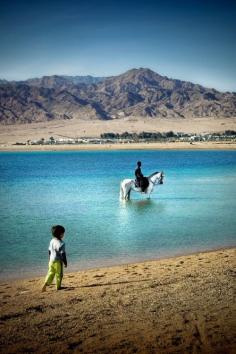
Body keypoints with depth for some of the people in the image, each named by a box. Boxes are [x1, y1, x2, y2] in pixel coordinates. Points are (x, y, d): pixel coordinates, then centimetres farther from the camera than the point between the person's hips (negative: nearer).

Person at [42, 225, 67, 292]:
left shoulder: (52, 241, 2)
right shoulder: (61, 244, -21)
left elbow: (49, 251, 11)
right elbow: (63, 254, -18)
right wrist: (65, 262, -8)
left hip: (51, 260, 6)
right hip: (58, 261, -6)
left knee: (50, 273, 12)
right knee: (59, 274, 10)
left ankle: (45, 284, -2)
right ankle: (58, 286, 20)